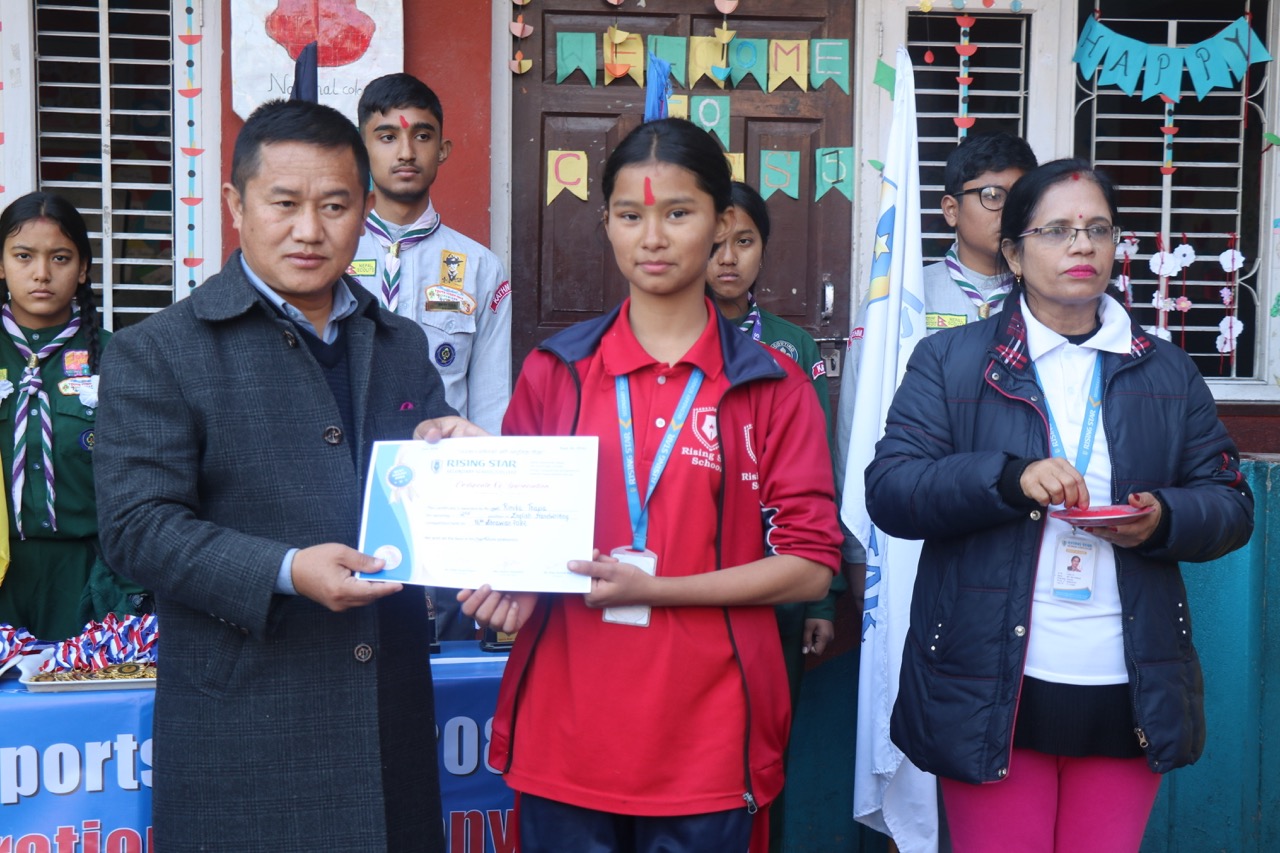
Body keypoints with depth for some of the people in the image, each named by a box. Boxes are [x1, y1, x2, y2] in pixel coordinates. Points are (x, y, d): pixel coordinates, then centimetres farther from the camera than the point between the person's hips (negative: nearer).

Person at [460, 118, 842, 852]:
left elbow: (811, 566, -4)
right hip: (564, 734, 2)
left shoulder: (773, 386, 0)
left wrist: (654, 588, -15)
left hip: (706, 740, -1)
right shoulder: (555, 371, 5)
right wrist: (512, 586, -9)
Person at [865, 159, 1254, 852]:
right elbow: (888, 489, -7)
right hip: (991, 692, -2)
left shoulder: (1167, 372, 12)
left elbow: (1231, 502, 11)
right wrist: (1009, 478, -22)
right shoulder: (949, 361, 3)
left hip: (1129, 694, 3)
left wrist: (1162, 519, -12)